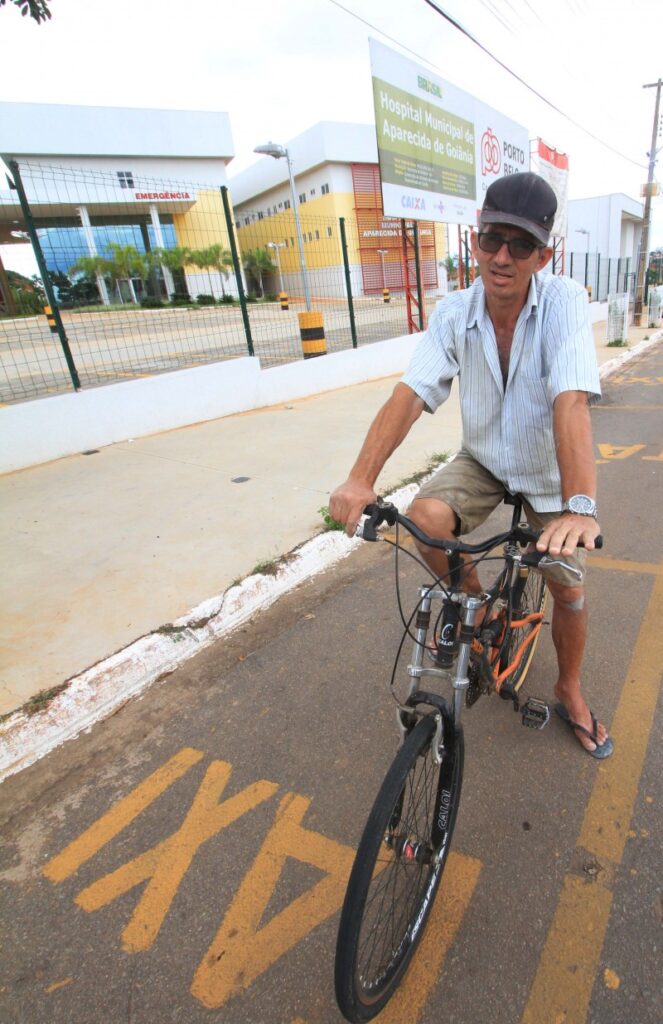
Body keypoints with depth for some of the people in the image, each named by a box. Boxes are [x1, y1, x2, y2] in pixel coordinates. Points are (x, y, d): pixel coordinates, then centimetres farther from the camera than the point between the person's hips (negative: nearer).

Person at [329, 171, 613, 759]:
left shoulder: (563, 302, -23)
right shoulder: (453, 314, -15)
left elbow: (571, 403, -37)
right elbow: (411, 393, -26)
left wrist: (580, 506, -51)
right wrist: (361, 478, -40)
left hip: (547, 469, -1)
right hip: (483, 461, 2)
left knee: (569, 587, 2)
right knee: (425, 519, -27)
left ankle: (570, 693, 32)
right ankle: (481, 607, 4)